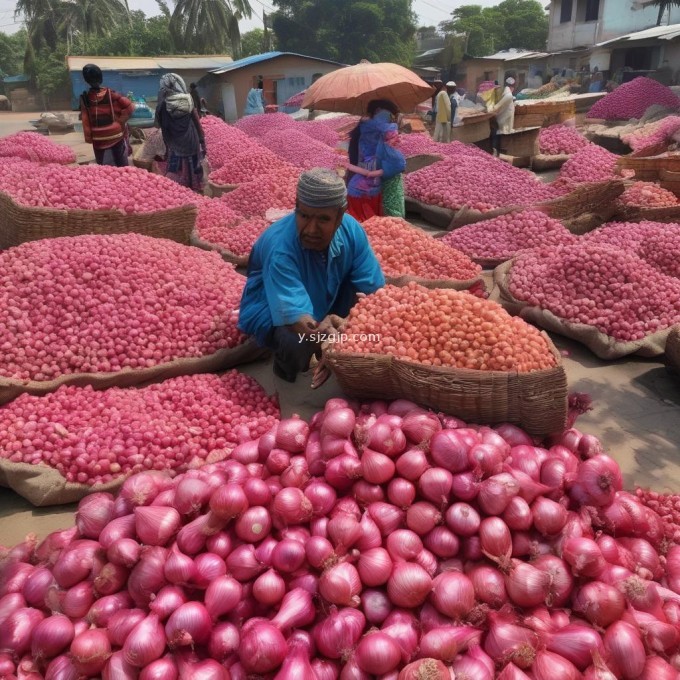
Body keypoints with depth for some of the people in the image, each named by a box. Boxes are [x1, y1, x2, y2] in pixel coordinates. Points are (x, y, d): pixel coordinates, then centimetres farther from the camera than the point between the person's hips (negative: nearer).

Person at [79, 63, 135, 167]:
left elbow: (85, 121, -3)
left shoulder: (85, 98, -6)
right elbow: (130, 106, -13)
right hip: (116, 134, -1)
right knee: (121, 165, 9)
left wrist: (88, 138, 6)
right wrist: (121, 121, -3)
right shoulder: (111, 94, -10)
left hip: (98, 139, 1)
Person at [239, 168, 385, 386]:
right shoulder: (279, 247, -36)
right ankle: (286, 368, 0)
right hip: (272, 311, -5)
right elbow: (297, 317, -42)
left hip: (324, 306, 5)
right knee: (298, 343, -37)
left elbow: (376, 291, -20)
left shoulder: (351, 230, -21)